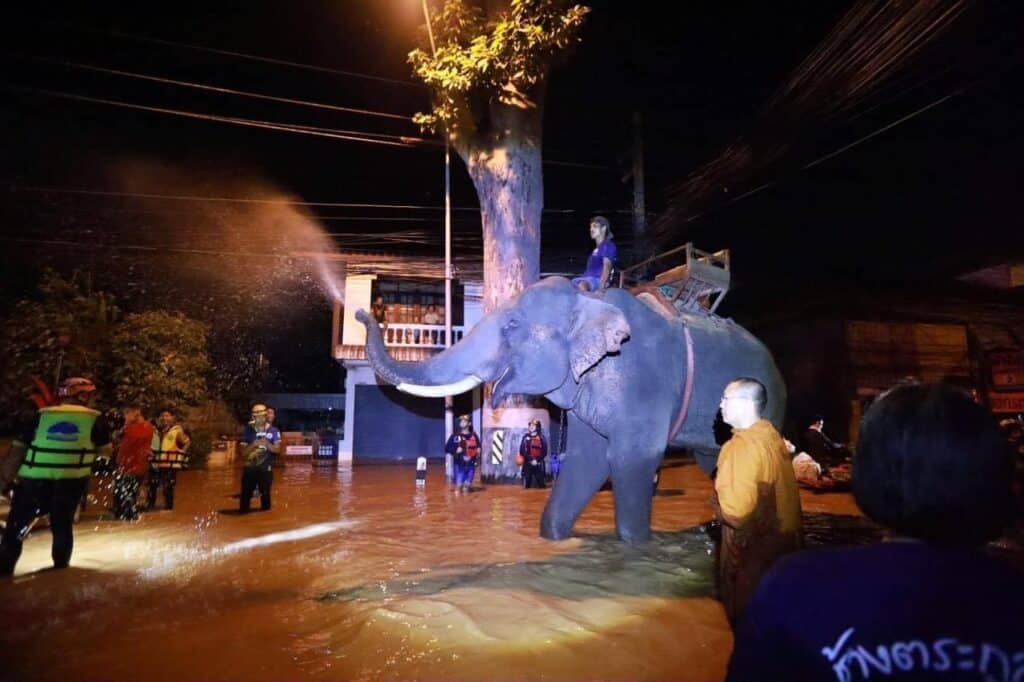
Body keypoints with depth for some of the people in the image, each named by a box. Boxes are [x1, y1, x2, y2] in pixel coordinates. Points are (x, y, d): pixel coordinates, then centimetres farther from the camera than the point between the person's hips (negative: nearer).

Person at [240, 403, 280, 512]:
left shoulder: (273, 430, -4)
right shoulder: (248, 430, 0)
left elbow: (277, 449, -8)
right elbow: (243, 451, -2)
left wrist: (267, 444, -25)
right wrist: (253, 444, -20)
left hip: (266, 468, -1)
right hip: (250, 467, 1)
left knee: (265, 493, 11)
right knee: (246, 493, 2)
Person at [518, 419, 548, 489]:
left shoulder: (541, 437, -1)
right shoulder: (526, 437, 7)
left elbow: (544, 451, -4)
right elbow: (522, 450, 5)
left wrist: (537, 460, -12)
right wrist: (530, 459, -6)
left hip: (538, 463, -2)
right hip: (527, 463, 2)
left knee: (540, 479, -4)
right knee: (526, 483, 2)